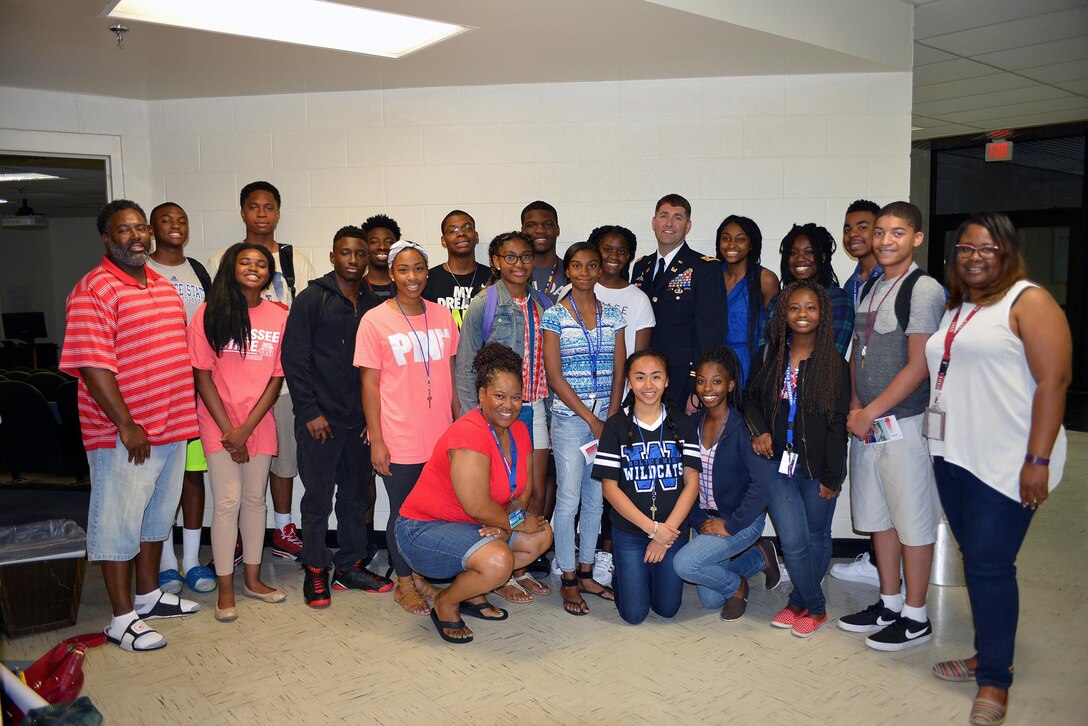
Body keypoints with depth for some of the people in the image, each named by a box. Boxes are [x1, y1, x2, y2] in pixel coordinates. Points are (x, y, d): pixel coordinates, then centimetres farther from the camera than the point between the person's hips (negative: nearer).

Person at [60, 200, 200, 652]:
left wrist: (186, 416, 15)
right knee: (119, 521, 3)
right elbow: (92, 365, -20)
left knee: (158, 514, 18)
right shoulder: (94, 290, -13)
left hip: (172, 428, 8)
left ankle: (148, 596, 35)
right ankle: (123, 620, 14)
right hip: (123, 436, -8)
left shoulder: (164, 287, 12)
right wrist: (126, 424, -21)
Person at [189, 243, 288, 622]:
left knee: (255, 500, 11)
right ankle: (225, 590, 9)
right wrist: (228, 429, -9)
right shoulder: (209, 313, -5)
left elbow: (276, 378, 0)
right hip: (219, 423, -2)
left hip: (259, 423, 3)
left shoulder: (279, 317, 1)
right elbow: (203, 376, -5)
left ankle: (252, 578, 25)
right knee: (227, 502, -3)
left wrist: (247, 427, -8)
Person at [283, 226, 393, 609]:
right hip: (320, 419, -4)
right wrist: (310, 412, -11)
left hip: (360, 420, 4)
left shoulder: (372, 305, 11)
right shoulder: (312, 299, -2)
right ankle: (315, 571, 16)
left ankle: (350, 566, 23)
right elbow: (294, 358, -7)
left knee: (357, 496, 10)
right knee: (318, 498, 3)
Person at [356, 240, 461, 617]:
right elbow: (369, 384, -6)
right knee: (403, 511, 8)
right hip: (399, 440, -4)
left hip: (441, 437, 4)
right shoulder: (375, 320, -6)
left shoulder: (442, 316, 6)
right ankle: (403, 582, 26)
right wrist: (376, 440, -9)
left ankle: (419, 575, 32)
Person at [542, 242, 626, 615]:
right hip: (570, 418, -4)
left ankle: (585, 573, 22)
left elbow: (619, 372, 7)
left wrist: (611, 419, -4)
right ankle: (568, 581, 11)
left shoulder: (613, 315, 8)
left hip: (606, 419, 4)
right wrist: (591, 419, -10)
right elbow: (554, 375, -8)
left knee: (596, 498, 10)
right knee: (569, 498, -1)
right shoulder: (554, 315, -3)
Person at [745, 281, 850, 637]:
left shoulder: (835, 364, -4)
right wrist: (759, 430, -5)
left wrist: (832, 477, -7)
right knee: (793, 539, -5)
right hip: (776, 462, 1)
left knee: (817, 538, 11)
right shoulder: (767, 356, 3)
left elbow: (838, 424, -5)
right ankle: (815, 606, 18)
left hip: (817, 467, -1)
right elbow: (751, 400, 15)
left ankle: (800, 601, 31)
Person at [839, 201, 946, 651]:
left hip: (903, 423, -8)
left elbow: (918, 366, -16)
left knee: (912, 519, 2)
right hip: (865, 423, 8)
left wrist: (870, 413, -14)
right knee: (878, 515, 15)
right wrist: (855, 408, 2)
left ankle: (915, 618, 15)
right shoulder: (869, 289, 13)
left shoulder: (924, 289, -11)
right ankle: (889, 604, 29)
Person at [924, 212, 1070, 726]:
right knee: (975, 560, 14)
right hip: (952, 456, 7)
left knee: (990, 565, -5)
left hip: (1005, 464, -7)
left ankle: (995, 679, 9)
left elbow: (1053, 380, -13)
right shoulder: (954, 309, 17)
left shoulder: (1028, 301, -6)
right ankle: (988, 654, 27)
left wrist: (1038, 461, -18)